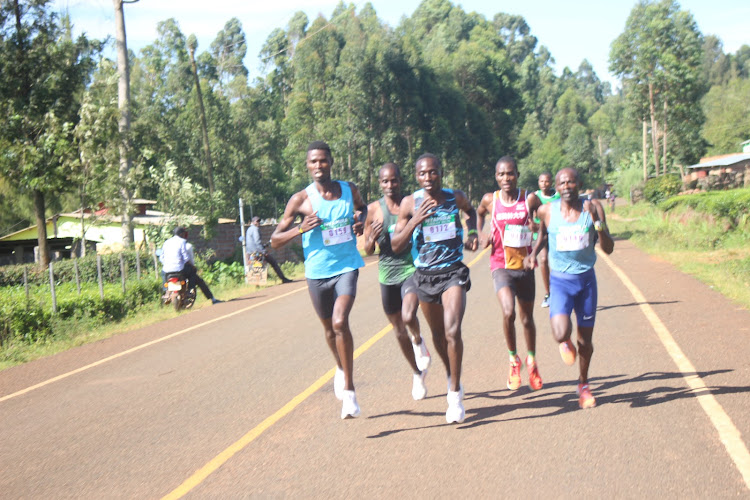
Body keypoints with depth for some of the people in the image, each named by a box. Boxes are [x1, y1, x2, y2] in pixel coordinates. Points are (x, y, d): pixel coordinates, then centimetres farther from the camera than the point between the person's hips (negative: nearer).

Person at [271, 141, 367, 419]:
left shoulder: (349, 190, 1)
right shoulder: (301, 200, -7)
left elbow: (363, 208, 25)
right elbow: (275, 240, -5)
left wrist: (361, 221, 2)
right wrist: (301, 229, -22)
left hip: (346, 267, -1)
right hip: (317, 273, 1)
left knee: (340, 322, -21)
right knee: (329, 328, 17)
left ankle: (348, 389, -13)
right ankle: (341, 368, 49)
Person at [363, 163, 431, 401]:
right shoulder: (374, 210, 0)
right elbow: (368, 250, 5)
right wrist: (372, 238, -16)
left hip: (412, 268, -2)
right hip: (387, 274, 2)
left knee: (408, 317, -28)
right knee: (399, 332, 11)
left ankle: (419, 340, 7)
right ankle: (418, 374, 33)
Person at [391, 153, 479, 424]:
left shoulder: (456, 197, -2)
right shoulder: (410, 204, -6)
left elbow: (471, 210, 25)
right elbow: (396, 246, -9)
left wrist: (472, 233, 8)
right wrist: (416, 220, -22)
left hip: (453, 272, -1)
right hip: (424, 274, 1)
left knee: (452, 331, -18)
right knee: (438, 333, 15)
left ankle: (455, 394, -7)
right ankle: (451, 376, 43)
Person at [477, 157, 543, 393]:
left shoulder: (529, 199, -6)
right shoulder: (490, 200, -2)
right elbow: (479, 213, 21)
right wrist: (481, 235, 6)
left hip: (525, 265, 1)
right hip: (501, 266, -1)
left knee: (527, 318, 14)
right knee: (508, 313, -23)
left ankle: (531, 360, 39)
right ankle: (513, 360, 0)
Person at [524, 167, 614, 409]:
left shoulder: (593, 208, -7)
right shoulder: (547, 211, -7)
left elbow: (608, 249, -9)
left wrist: (597, 221, -23)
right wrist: (534, 253, 0)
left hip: (586, 279, 1)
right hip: (560, 280, -1)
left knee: (585, 338, 10)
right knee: (561, 333, -22)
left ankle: (583, 384, 35)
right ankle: (565, 343, 18)